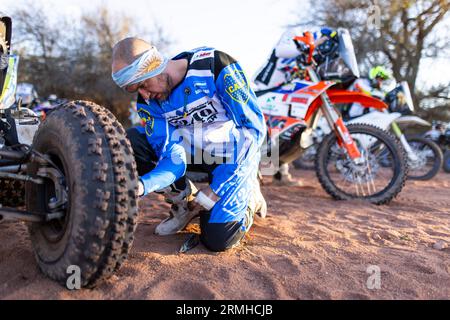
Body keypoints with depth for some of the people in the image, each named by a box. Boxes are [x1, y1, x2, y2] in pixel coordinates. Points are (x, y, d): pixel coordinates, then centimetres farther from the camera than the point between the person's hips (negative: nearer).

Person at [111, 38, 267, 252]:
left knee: (217, 239, -18)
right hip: (192, 151, 5)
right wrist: (141, 186, -39)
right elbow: (173, 160, -15)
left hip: (234, 156, -4)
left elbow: (254, 127, -21)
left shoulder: (214, 65, -24)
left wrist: (216, 189, -21)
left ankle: (247, 194, 14)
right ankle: (185, 201, 3)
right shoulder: (148, 102, -10)